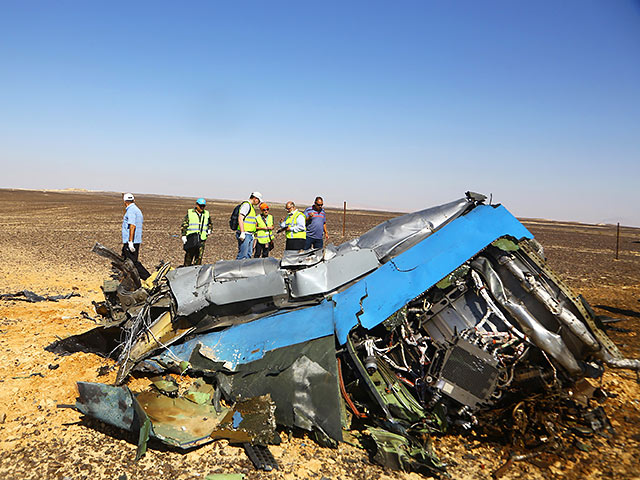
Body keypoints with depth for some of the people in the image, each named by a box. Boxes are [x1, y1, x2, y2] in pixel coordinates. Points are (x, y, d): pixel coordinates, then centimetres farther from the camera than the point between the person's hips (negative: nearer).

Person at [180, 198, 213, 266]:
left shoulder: (207, 214, 13)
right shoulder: (190, 213, 3)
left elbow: (210, 224, 27)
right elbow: (184, 224, 2)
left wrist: (209, 230, 6)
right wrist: (183, 235, -6)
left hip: (202, 240, 3)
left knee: (199, 256, 0)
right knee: (189, 256, 1)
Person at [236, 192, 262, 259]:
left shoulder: (251, 206, 21)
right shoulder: (246, 204, -10)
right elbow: (240, 219, -19)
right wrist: (242, 233, -25)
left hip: (250, 235, 10)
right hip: (244, 234, -10)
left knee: (248, 255, 11)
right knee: (242, 255, -11)